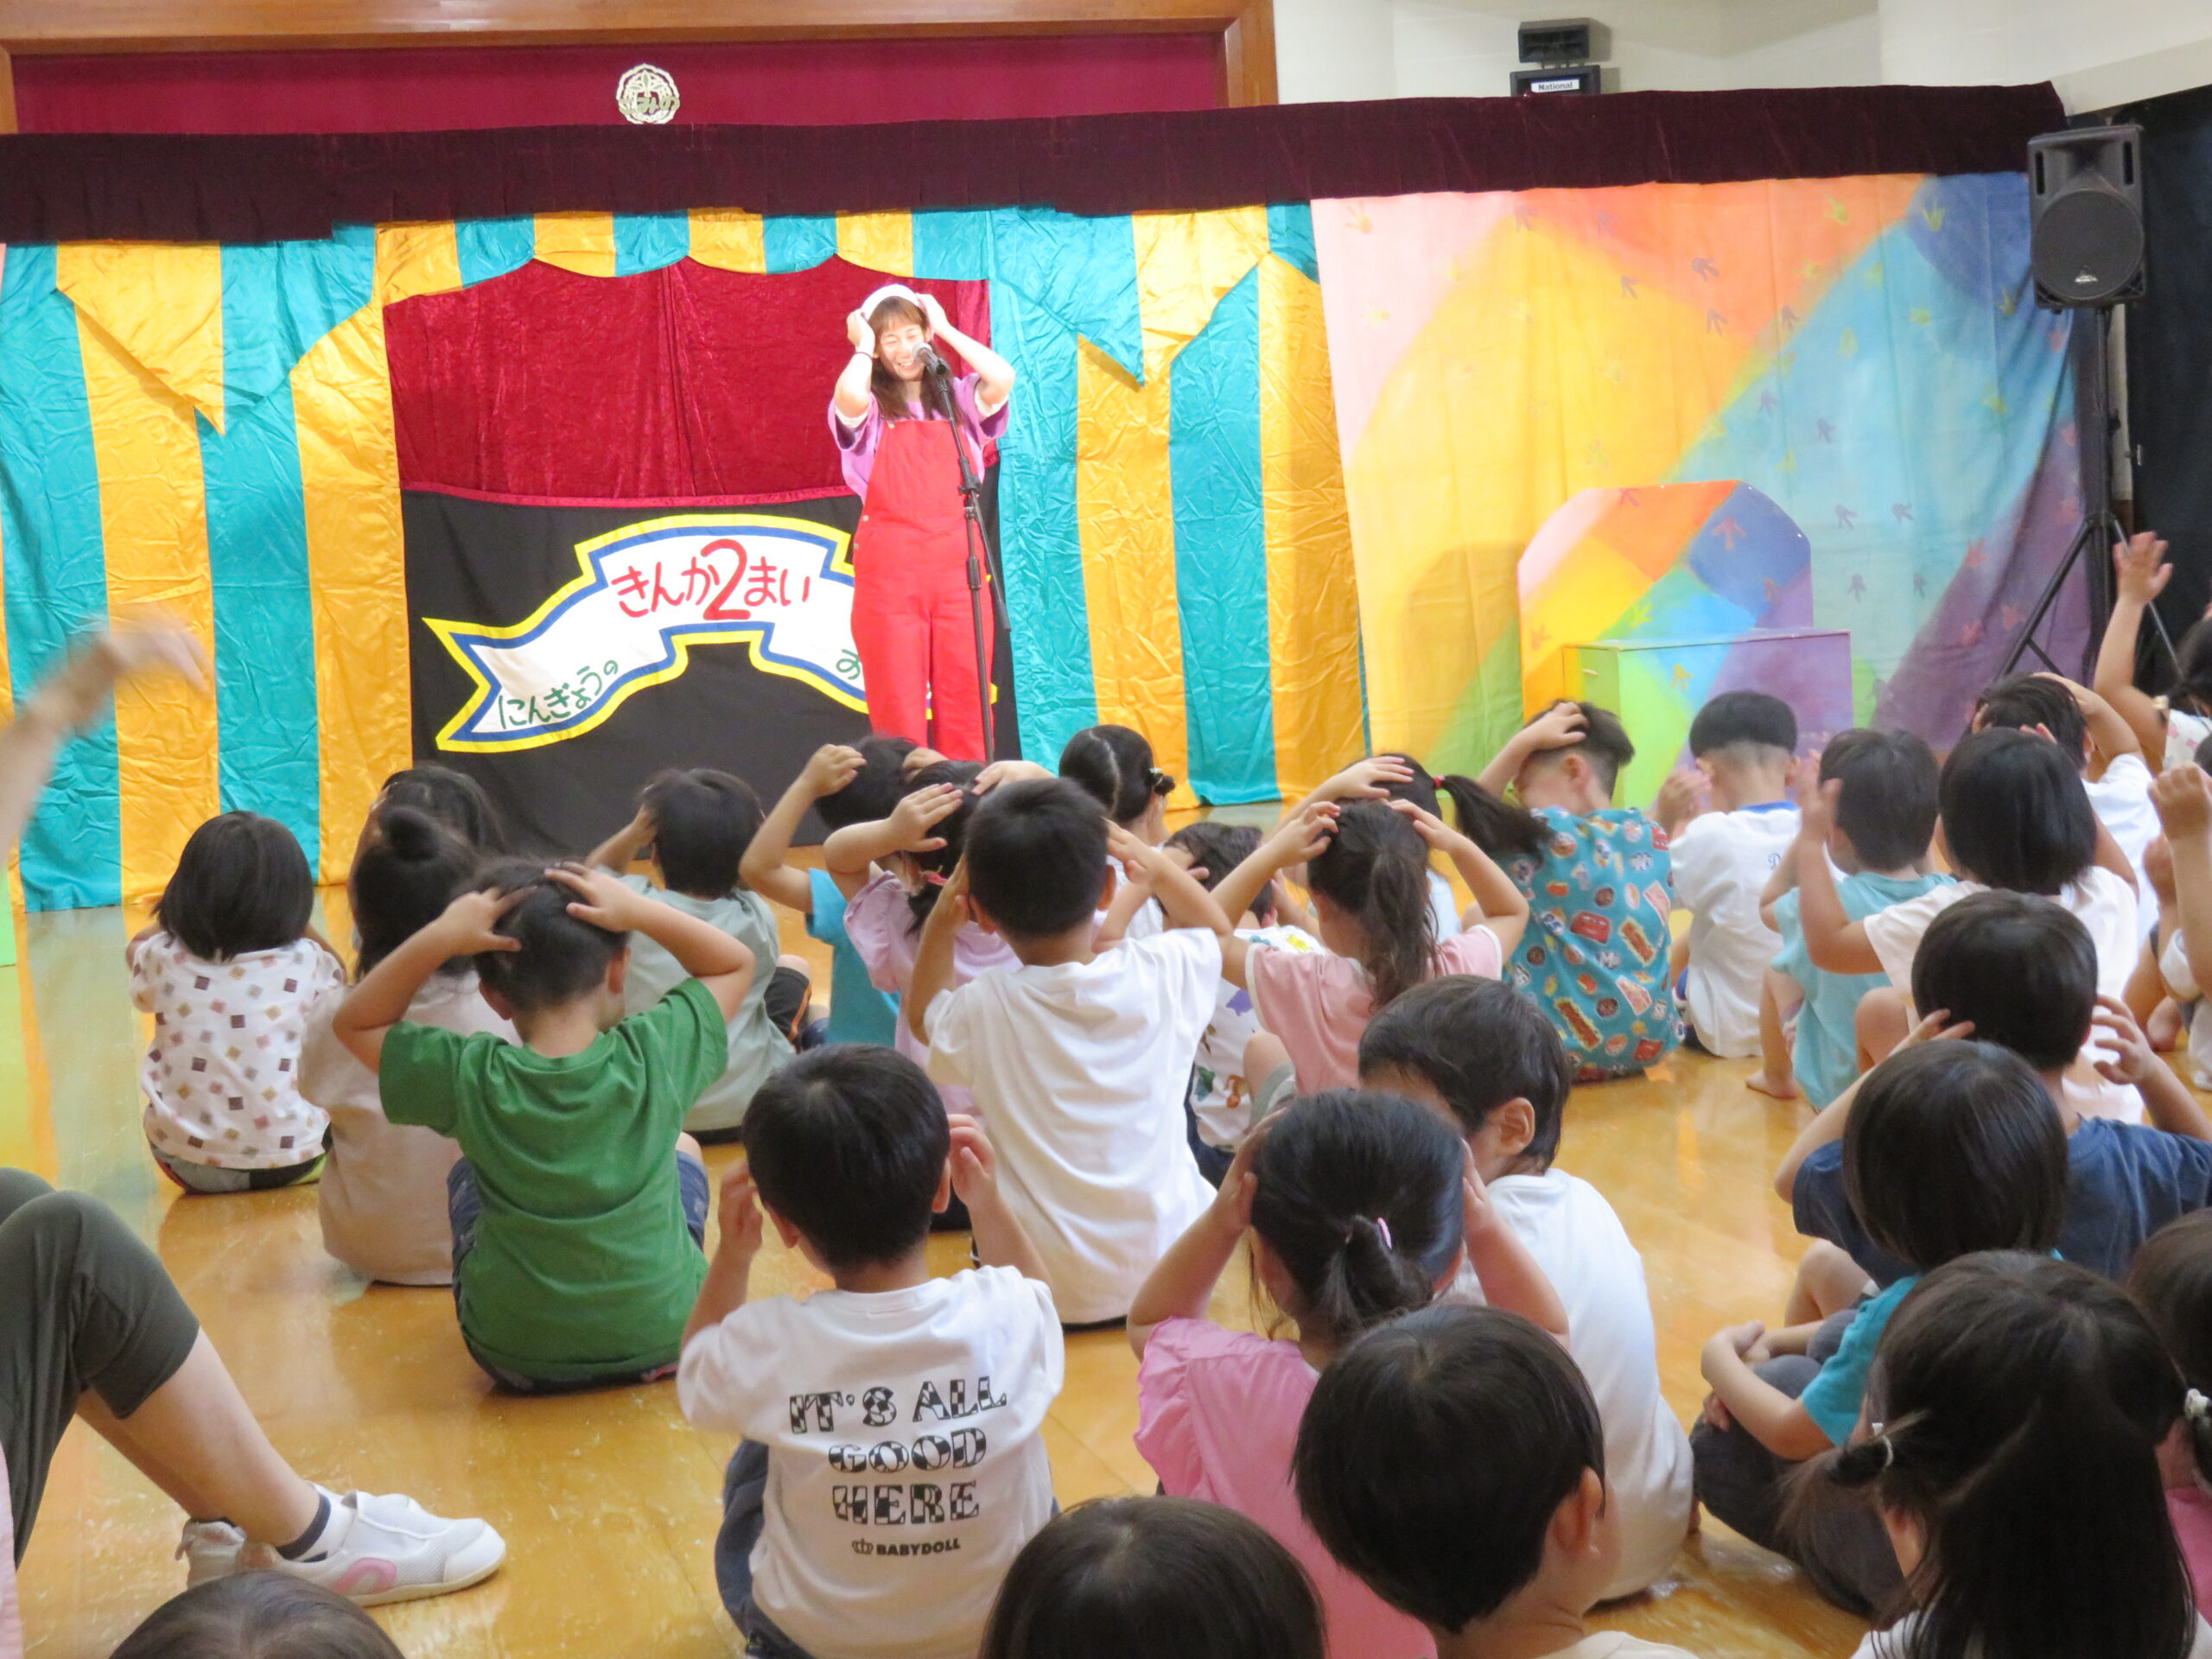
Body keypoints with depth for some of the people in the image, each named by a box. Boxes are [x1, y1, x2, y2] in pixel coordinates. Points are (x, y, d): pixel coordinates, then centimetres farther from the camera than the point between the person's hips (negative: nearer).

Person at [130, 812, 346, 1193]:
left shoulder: (164, 959, -7)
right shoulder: (306, 964, -10)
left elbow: (135, 948, 21)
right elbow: (339, 979, 17)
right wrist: (297, 921, 17)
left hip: (188, 1164, 1)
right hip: (291, 1160, -1)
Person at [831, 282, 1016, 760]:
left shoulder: (956, 397, 13)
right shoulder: (868, 406, 5)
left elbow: (1002, 379, -7)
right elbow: (849, 396, -19)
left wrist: (946, 330, 3)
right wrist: (863, 347, -1)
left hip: (957, 563, 2)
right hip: (889, 565, -2)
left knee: (965, 696, 2)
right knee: (897, 702, -3)